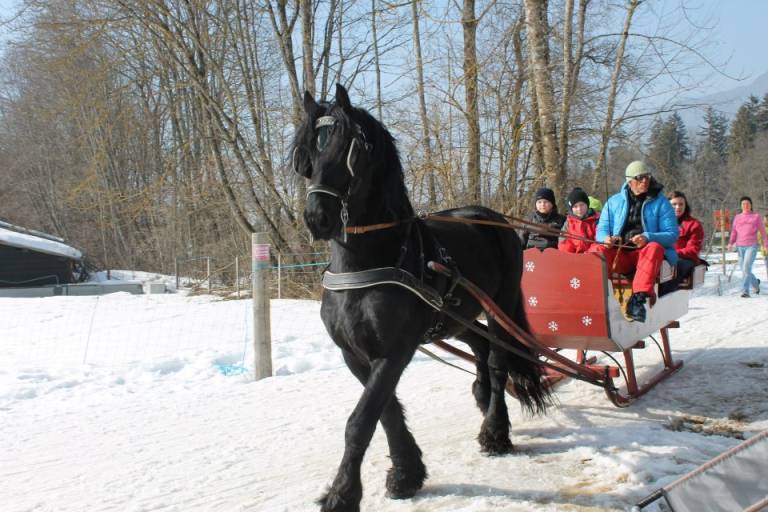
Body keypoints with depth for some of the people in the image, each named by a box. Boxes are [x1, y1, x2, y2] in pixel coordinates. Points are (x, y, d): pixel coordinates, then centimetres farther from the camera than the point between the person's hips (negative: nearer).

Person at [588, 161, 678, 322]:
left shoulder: (660, 202, 8)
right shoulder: (614, 201, 15)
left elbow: (672, 234, 0)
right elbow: (601, 230, 12)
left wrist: (648, 237, -21)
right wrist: (606, 238, -15)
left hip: (645, 252, -2)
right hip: (619, 253, 2)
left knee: (654, 248, -35)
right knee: (597, 249, -26)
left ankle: (639, 297, -49)